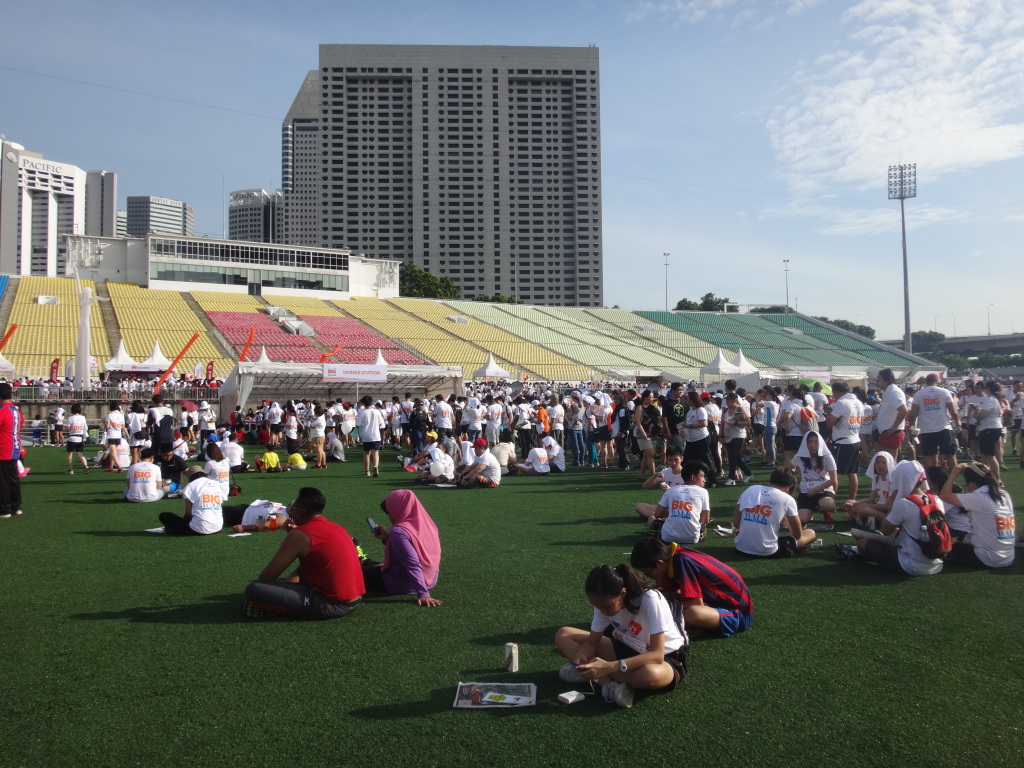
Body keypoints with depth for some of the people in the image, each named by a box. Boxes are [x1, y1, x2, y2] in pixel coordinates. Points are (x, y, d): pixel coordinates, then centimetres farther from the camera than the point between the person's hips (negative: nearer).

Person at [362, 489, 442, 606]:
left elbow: (413, 565, -32)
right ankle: (364, 561, 60)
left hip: (404, 584, -7)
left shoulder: (399, 532, -27)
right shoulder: (426, 524, -3)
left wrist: (423, 594, -32)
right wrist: (387, 538, 7)